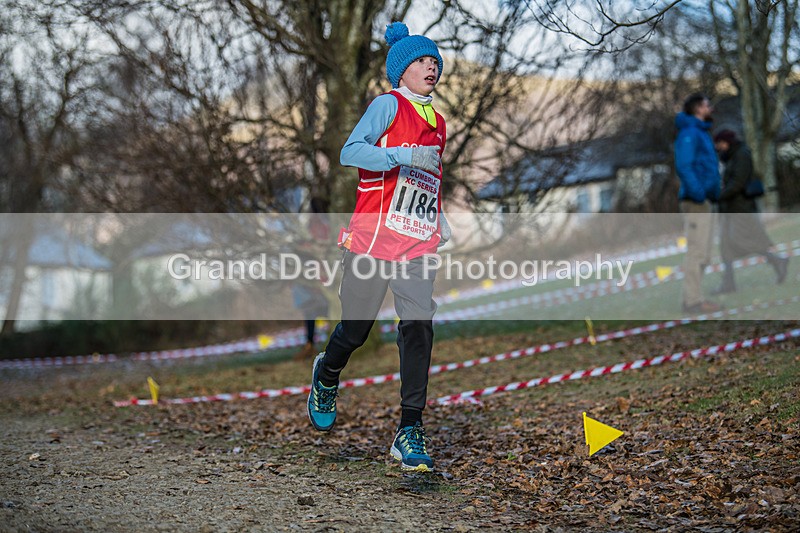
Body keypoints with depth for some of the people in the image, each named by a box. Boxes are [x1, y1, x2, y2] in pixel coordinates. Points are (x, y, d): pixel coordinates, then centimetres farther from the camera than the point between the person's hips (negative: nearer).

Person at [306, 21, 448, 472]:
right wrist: (407, 156, -25)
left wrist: (441, 223, 21)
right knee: (355, 330, 5)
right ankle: (327, 376, 40)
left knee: (419, 328, -11)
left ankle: (410, 431, -9)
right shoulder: (389, 104, -1)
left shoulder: (438, 122, 19)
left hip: (419, 245, 5)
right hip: (374, 237, -5)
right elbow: (350, 152, -15)